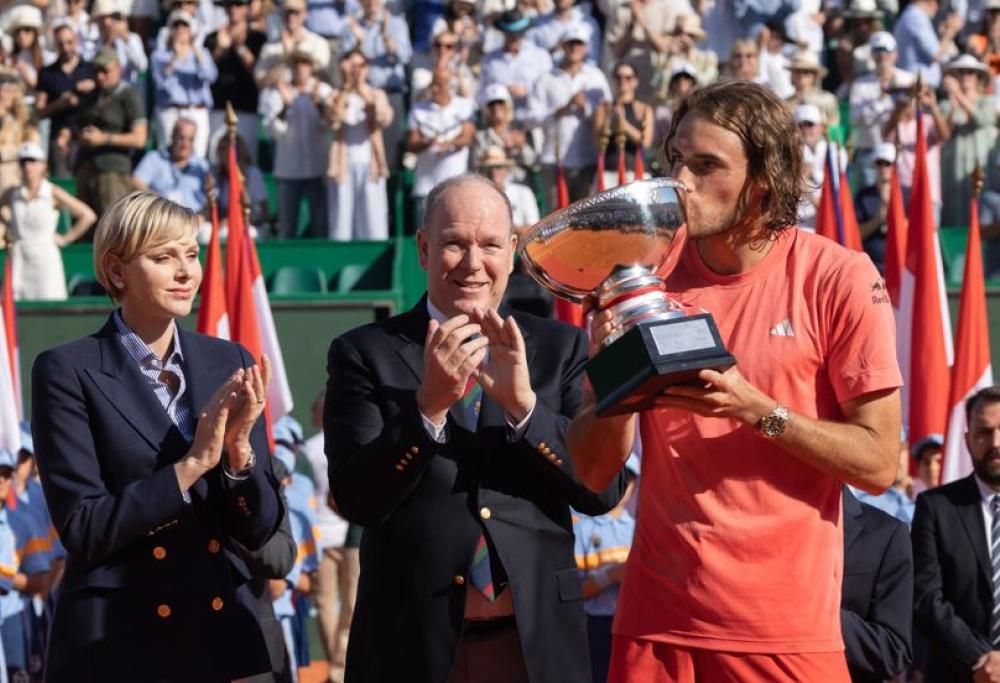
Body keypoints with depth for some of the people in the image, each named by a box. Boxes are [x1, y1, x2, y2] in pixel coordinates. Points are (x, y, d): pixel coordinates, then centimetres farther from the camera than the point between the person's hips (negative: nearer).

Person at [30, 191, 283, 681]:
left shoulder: (229, 363, 5)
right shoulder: (67, 371, -6)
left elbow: (259, 529, 5)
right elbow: (81, 530, -11)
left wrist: (239, 451, -12)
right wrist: (192, 464, -16)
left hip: (223, 631, 4)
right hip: (116, 641, -4)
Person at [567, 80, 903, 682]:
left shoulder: (839, 279, -7)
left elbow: (878, 463, -7)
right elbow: (595, 472, 3)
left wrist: (757, 410, -19)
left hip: (788, 626, -3)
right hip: (659, 621, 3)